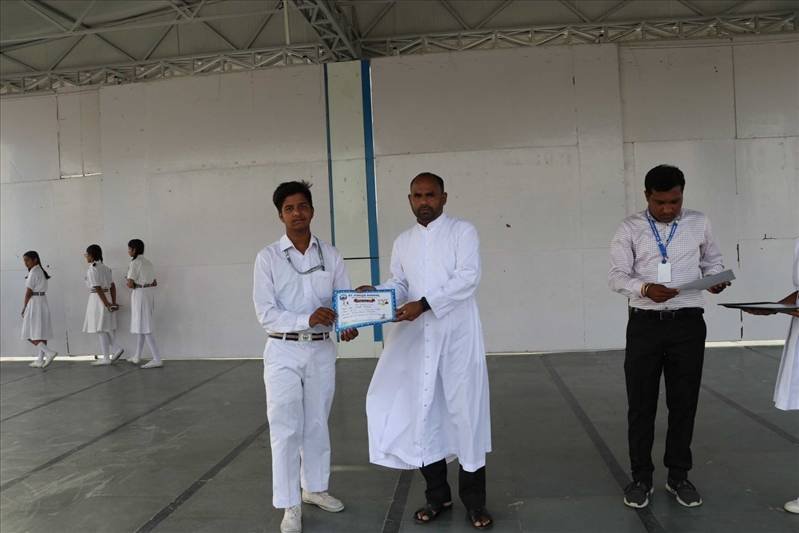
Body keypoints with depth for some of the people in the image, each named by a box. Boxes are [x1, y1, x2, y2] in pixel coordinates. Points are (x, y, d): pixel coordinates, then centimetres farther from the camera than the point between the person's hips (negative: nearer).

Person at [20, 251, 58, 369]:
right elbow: (40, 289, 12)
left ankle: (49, 352, -18)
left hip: (34, 302, -9)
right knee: (41, 333, 8)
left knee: (31, 334, -5)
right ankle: (40, 360, 11)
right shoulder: (41, 271, 14)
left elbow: (29, 292, -13)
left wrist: (24, 308, -5)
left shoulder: (33, 272, -13)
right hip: (43, 301, 9)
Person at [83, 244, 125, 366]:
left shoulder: (92, 269, -12)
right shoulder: (105, 267, 12)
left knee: (101, 329, -2)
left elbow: (98, 289, -18)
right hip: (107, 297, 8)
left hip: (98, 299, -8)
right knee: (105, 328, 16)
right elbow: (112, 286, 11)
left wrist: (107, 304, -17)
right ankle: (116, 349, 6)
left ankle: (106, 358, 3)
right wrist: (113, 302, 10)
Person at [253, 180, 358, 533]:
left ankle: (314, 488, 34)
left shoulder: (331, 256, 4)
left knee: (317, 425, 16)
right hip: (284, 351, -3)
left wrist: (348, 326, -20)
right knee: (286, 429, -1)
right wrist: (307, 320, -25)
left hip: (322, 350, 3)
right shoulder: (268, 258, -5)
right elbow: (266, 313, -10)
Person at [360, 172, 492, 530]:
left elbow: (468, 277, -13)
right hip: (417, 337, 4)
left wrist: (424, 304, -21)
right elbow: (399, 283, 15)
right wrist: (375, 293, -7)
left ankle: (473, 500, 15)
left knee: (465, 410, 1)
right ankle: (437, 495, 24)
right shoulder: (403, 242, 15)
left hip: (457, 335, -4)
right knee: (422, 411, 8)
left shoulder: (462, 231, 0)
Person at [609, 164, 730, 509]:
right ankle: (641, 477, 19)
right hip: (645, 324, -1)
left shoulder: (699, 224, 6)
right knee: (641, 404, 5)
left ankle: (678, 476, 26)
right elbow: (617, 276, -4)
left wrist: (716, 278, -7)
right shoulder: (630, 229, 0)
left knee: (684, 403, 10)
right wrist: (645, 288, -23)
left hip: (688, 324, 2)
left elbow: (713, 261, 17)